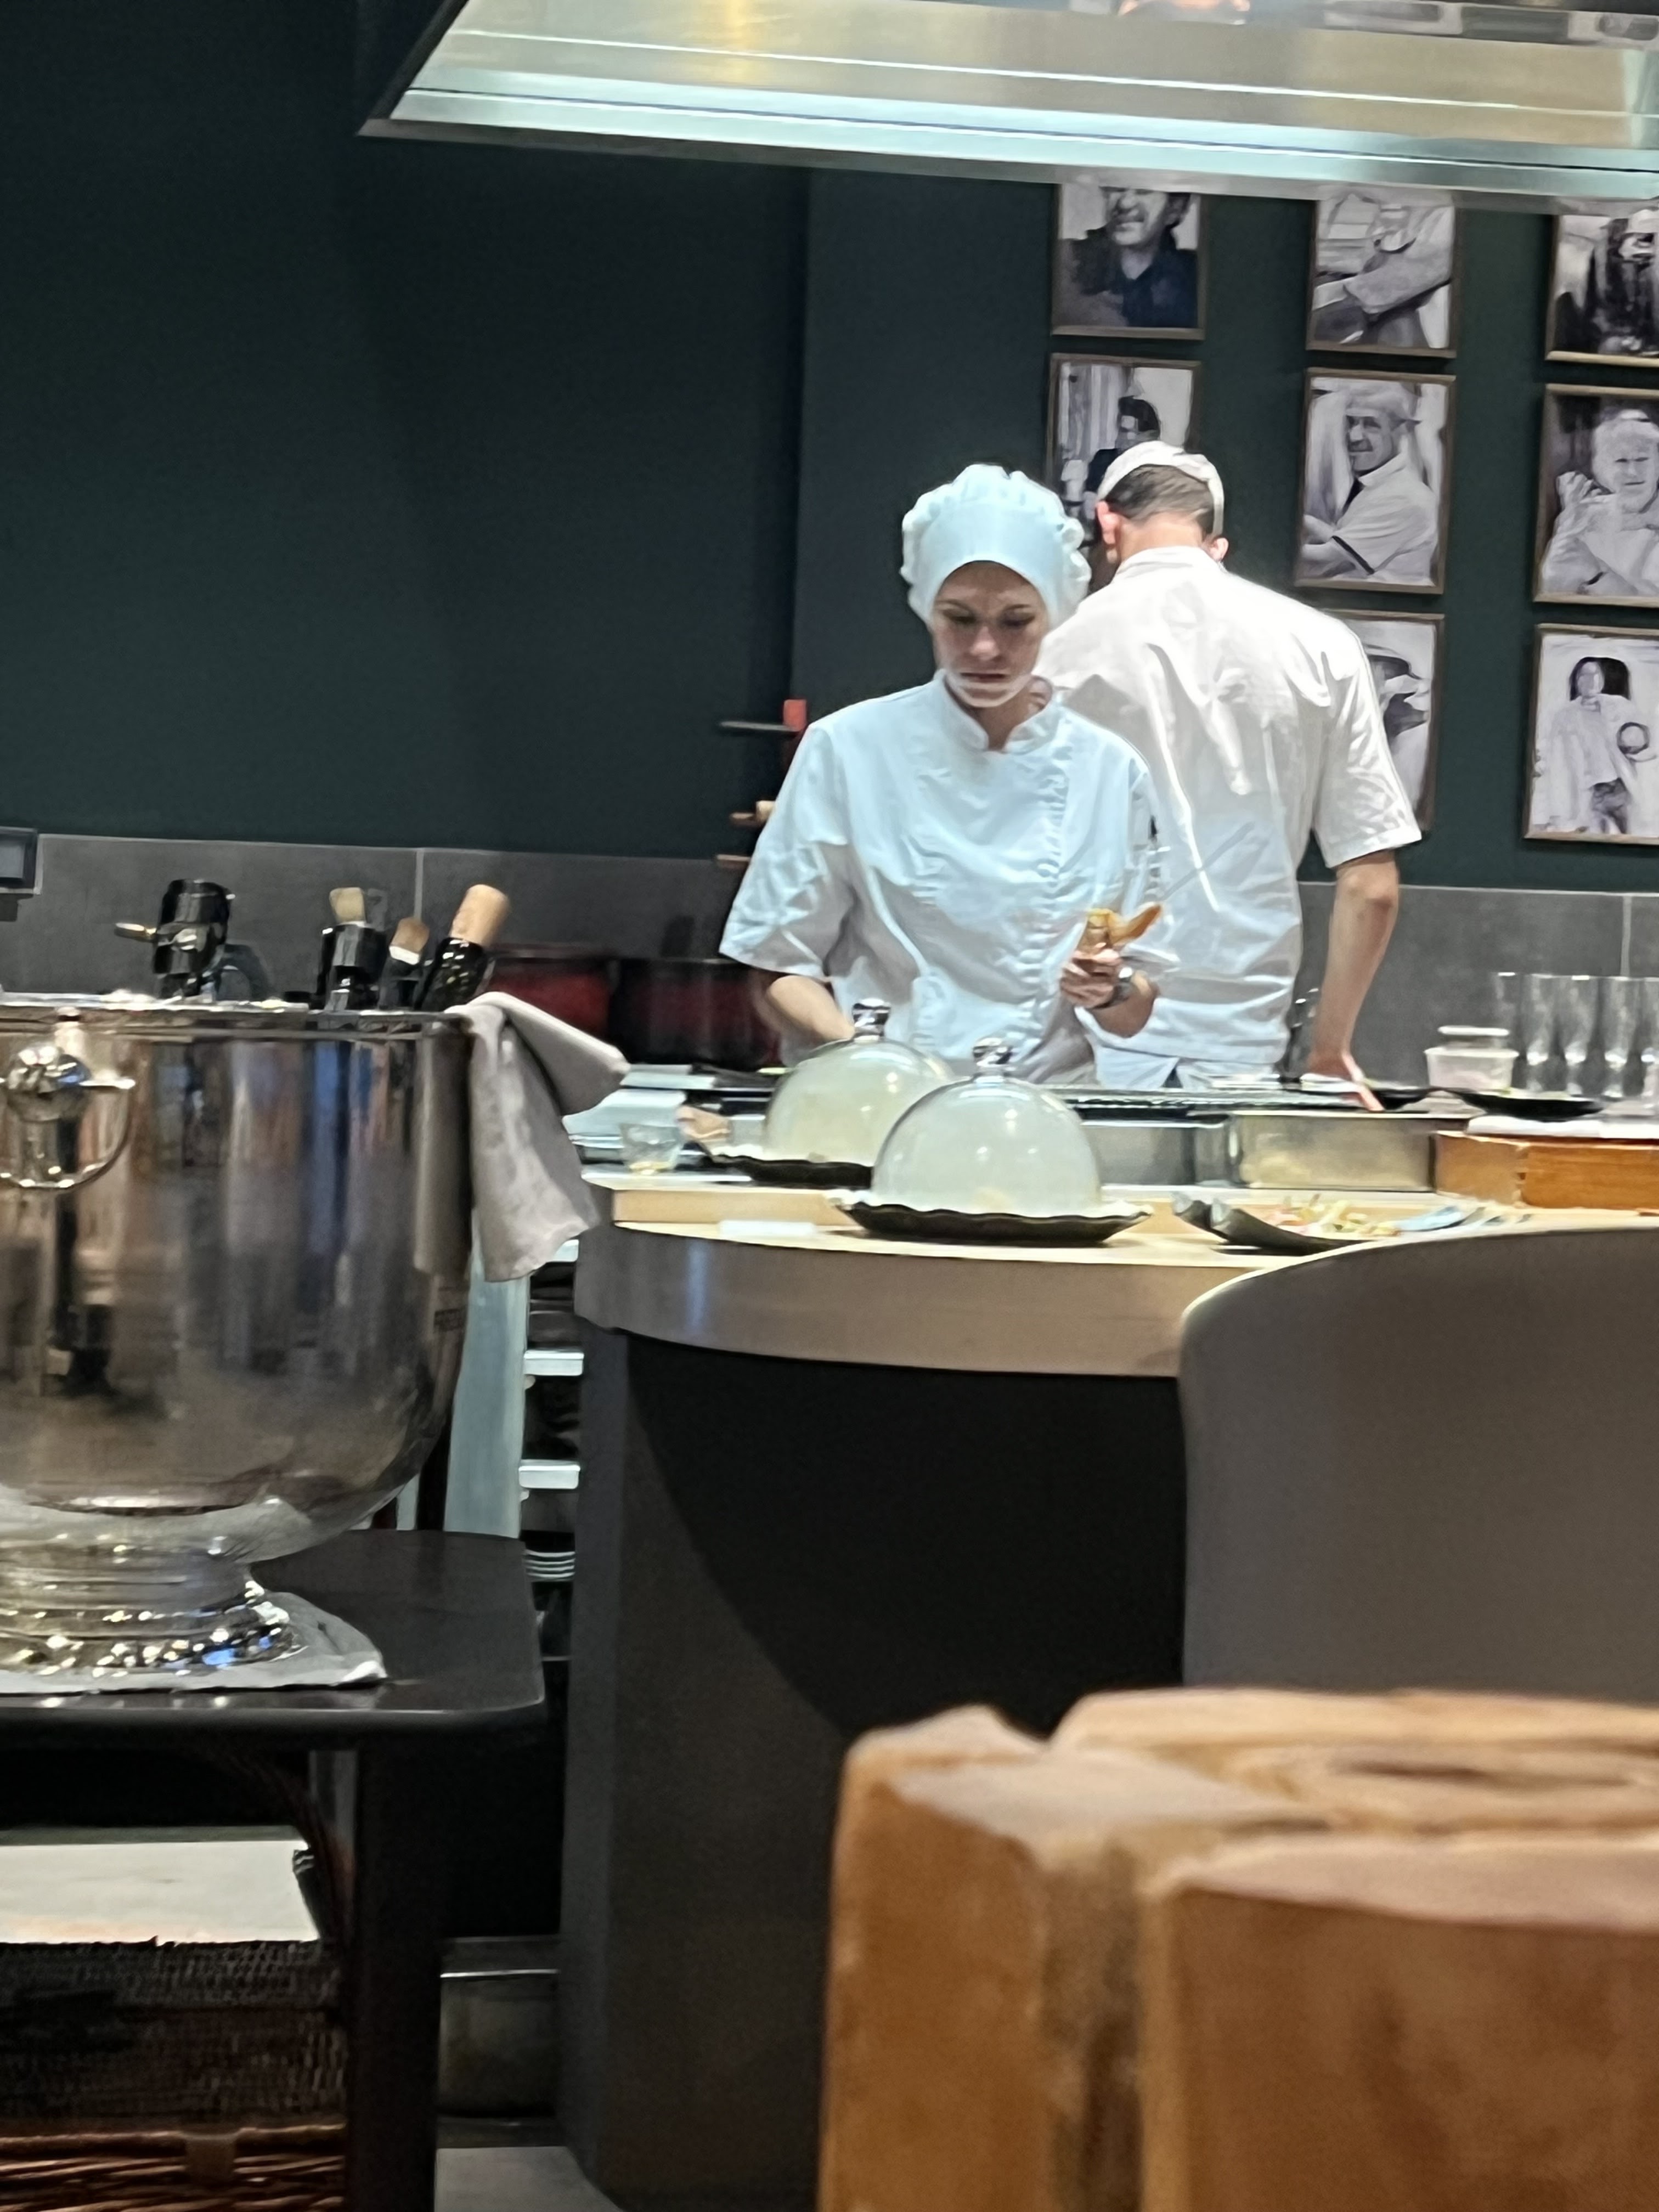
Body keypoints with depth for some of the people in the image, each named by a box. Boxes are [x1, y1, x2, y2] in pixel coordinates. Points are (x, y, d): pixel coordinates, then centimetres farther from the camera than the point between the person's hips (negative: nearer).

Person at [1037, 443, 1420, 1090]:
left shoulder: (1061, 654, -2)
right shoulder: (1321, 647, 5)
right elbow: (1372, 889, 4)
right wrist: (1330, 1050, 15)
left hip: (1090, 1057, -1)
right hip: (1243, 1052, 2)